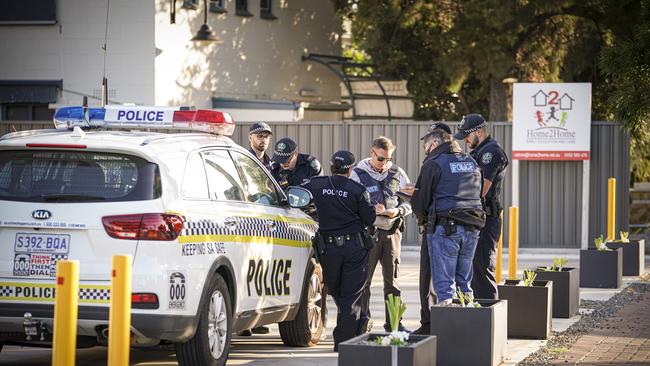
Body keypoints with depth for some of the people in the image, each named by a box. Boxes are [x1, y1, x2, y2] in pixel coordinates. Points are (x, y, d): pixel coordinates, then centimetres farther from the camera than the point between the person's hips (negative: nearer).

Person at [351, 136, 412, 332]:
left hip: (392, 232, 3)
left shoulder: (397, 174, 10)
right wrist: (372, 210, -18)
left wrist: (398, 211, -7)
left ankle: (394, 322, 13)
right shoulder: (358, 174, -1)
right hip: (368, 233, -3)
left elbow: (410, 201, 14)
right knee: (363, 280, -3)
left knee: (392, 280, 7)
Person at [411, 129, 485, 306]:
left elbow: (420, 200, -4)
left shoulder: (434, 164, -5)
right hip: (472, 227, 6)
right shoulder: (472, 162, 18)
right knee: (464, 282, 13)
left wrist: (423, 219, 15)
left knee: (444, 284, -4)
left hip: (445, 228, -6)